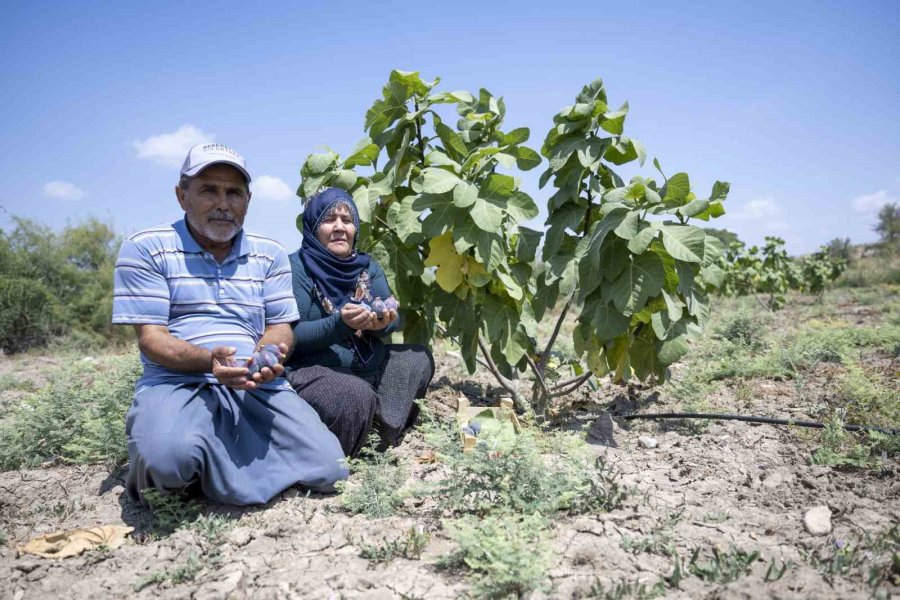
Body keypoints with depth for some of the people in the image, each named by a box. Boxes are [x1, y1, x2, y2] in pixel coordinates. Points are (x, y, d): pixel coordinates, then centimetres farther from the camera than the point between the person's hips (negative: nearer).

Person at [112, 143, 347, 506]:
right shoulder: (146, 249, 1)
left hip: (256, 385, 4)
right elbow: (150, 338, -6)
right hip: (176, 382, -4)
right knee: (170, 458, -39)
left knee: (325, 469, -15)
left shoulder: (270, 255, 13)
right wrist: (209, 360, -25)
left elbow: (280, 326, 10)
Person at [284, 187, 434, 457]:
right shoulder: (296, 267, -10)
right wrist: (339, 324, -31)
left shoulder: (367, 266, 10)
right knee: (357, 396, -32)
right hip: (312, 370, -7)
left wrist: (381, 323, -23)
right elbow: (291, 335, -17)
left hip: (369, 365, 8)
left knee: (418, 358, 6)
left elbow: (394, 319, 1)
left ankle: (385, 427, 8)